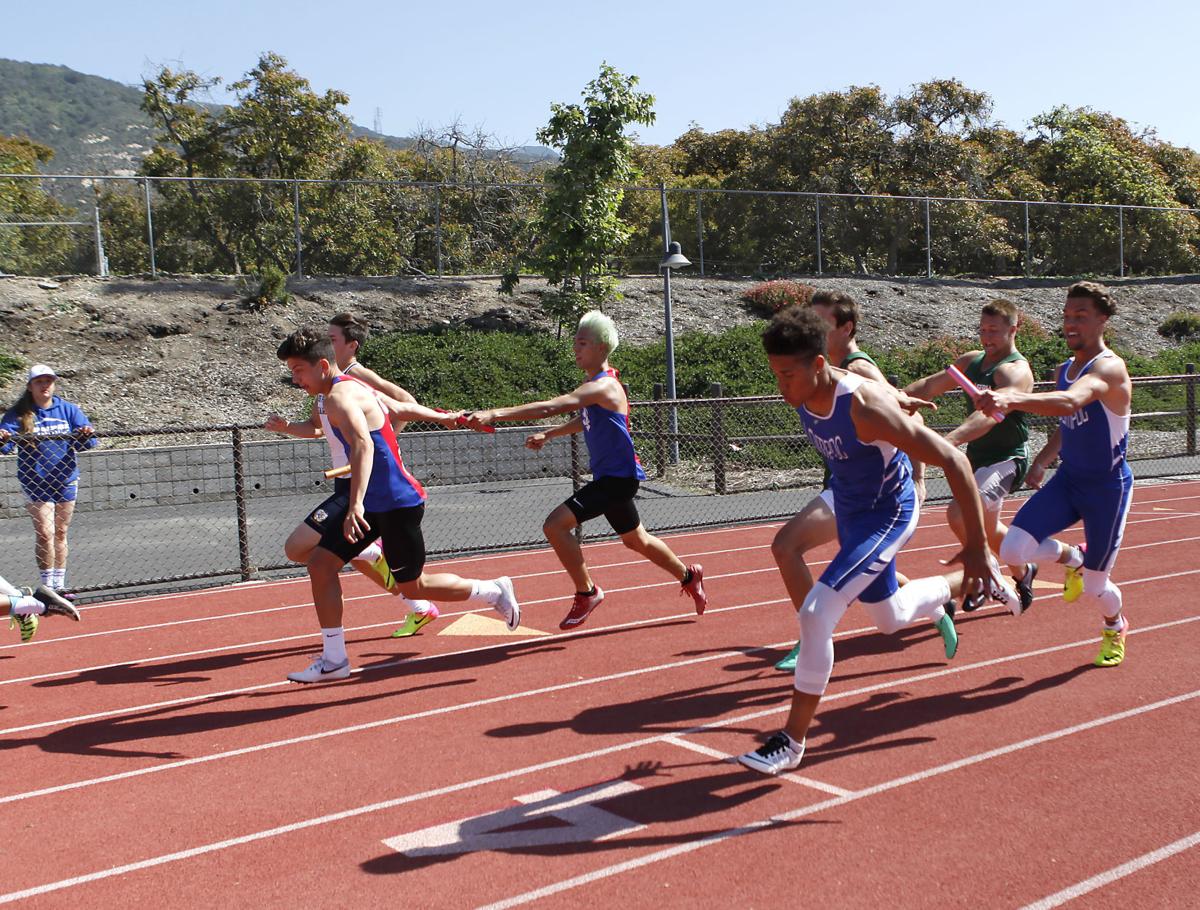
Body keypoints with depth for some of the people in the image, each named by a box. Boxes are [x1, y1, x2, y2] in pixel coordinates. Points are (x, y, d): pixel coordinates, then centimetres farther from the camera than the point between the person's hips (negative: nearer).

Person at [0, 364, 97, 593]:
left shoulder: (68, 409, 4)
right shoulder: (19, 414, -4)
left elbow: (84, 444, -1)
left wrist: (86, 436, -24)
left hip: (66, 481, 3)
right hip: (35, 483, -3)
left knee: (60, 534, 11)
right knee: (45, 534, -10)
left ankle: (59, 585, 20)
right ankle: (47, 586, -1)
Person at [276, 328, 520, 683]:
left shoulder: (340, 396, -20)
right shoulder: (352, 388, 10)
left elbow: (363, 445, -38)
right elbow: (402, 407, 25)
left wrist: (355, 505, -48)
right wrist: (443, 417, 40)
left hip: (397, 503, -10)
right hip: (373, 502, 10)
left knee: (411, 587, 4)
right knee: (320, 562, 2)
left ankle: (493, 591, 23)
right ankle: (334, 659, 8)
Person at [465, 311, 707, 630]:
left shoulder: (603, 386, -22)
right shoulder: (598, 383, 9)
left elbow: (550, 407, -34)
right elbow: (585, 420, 29)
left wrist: (495, 414, -39)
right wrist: (548, 434, 18)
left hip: (617, 477, -11)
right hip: (611, 476, 11)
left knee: (556, 525, -19)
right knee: (635, 539, 26)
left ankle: (587, 592, -4)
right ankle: (688, 576, 46)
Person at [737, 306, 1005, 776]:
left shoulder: (864, 407, -34)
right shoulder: (803, 395, -13)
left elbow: (952, 460, -31)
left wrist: (977, 546, -31)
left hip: (888, 515, -8)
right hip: (849, 510, 8)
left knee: (816, 613, -22)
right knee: (888, 617, 26)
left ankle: (791, 742, -10)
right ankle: (957, 589, 58)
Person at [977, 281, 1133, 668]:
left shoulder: (1109, 368, -22)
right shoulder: (1064, 370, 4)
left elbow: (1071, 402, -44)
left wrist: (1013, 398, -60)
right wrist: (1042, 461, 4)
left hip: (1108, 487, -6)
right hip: (1068, 479, 6)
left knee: (1093, 589, 6)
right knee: (1014, 550, -14)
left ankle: (1116, 628, 42)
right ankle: (1073, 557, 18)